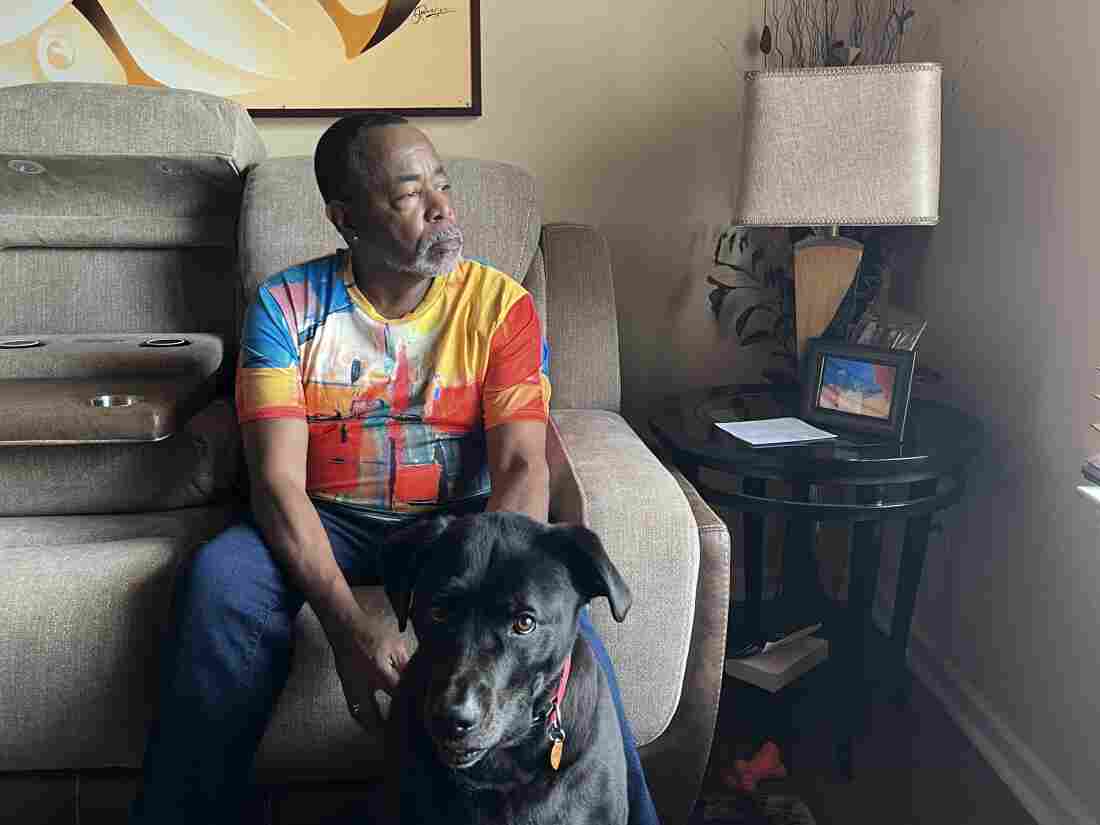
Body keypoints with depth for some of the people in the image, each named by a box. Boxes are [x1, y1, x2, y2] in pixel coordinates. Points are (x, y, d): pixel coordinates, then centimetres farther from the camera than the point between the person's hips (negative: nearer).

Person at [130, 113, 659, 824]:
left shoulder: (500, 304, -4)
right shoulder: (287, 306, -5)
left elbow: (522, 466, -13)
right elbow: (278, 478, -15)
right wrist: (347, 622, -30)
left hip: (461, 518, 0)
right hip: (327, 520, 1)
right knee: (222, 576, -29)